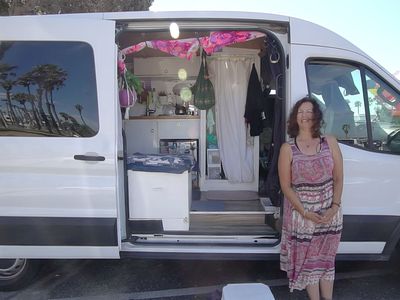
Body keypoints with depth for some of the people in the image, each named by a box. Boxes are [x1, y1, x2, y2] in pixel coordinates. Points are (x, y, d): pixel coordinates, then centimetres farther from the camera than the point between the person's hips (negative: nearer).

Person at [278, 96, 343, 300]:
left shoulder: (330, 143, -3)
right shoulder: (288, 149, -8)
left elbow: (338, 179, 0)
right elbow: (286, 186, -9)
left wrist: (335, 207, -11)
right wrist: (304, 212, -16)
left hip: (329, 212, 2)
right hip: (300, 213, -2)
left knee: (326, 258, 18)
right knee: (308, 260, 10)